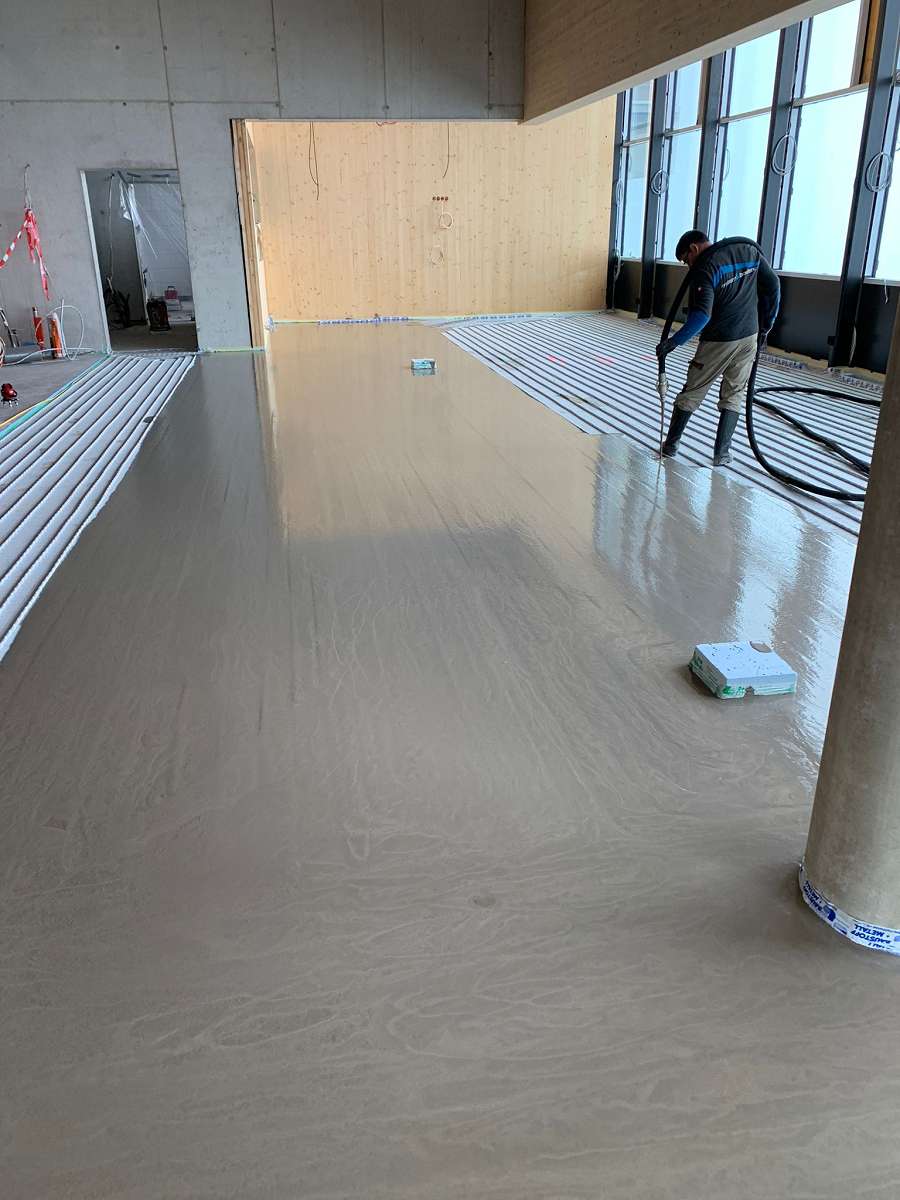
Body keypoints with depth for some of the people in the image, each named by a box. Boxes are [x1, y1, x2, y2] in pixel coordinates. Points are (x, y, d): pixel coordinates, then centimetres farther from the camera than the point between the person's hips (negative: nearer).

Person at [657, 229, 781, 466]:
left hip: (718, 340, -5)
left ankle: (671, 445, 17)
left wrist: (674, 342, -25)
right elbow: (773, 286, 9)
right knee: (734, 394, 12)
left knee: (692, 393, 8)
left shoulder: (704, 268, -14)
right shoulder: (749, 250, 6)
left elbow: (701, 315, -26)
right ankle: (722, 453, 8)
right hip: (750, 337, 5)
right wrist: (765, 326, 14)